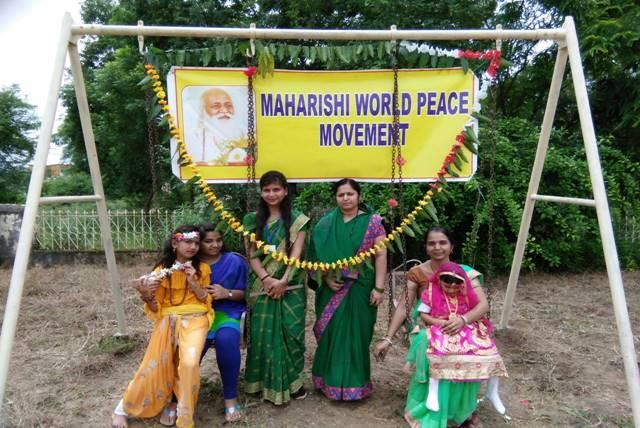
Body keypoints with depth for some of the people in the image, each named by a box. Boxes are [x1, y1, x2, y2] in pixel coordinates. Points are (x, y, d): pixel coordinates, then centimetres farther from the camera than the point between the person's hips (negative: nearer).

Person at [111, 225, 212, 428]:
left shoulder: (202, 268, 6)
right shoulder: (161, 270, 3)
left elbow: (206, 301, 4)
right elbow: (156, 309, 4)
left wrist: (193, 282, -12)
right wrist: (146, 296, -18)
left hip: (194, 318, 0)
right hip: (167, 319, 1)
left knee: (189, 363, -27)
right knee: (154, 366, -18)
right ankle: (125, 407, 11)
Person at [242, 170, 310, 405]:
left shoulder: (297, 219, 1)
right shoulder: (253, 219, 8)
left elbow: (296, 253, -6)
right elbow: (252, 254, 2)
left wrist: (283, 280, -16)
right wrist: (266, 278, -12)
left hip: (290, 287, -2)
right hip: (262, 286, 2)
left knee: (291, 332, 0)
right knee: (262, 333, 4)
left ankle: (292, 380, 17)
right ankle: (265, 382, 20)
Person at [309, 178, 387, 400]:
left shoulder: (373, 221, -2)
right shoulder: (326, 223, 4)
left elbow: (381, 255, -5)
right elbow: (318, 254, 3)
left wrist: (378, 287, -10)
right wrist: (326, 278, -10)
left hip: (361, 287, -2)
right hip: (333, 288, 2)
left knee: (356, 334, 5)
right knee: (331, 333, 7)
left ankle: (355, 383, 20)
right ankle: (330, 380, 24)